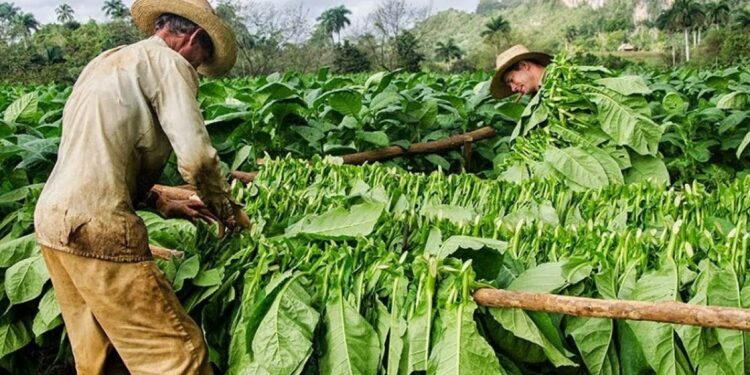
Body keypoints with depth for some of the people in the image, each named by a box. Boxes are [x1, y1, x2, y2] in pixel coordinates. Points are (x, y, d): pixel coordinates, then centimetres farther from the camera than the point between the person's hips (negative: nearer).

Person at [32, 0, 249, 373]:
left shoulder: (106, 60, 22)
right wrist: (229, 213, 4)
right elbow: (195, 157, -14)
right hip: (97, 227, -10)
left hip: (53, 221, 10)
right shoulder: (168, 62, -4)